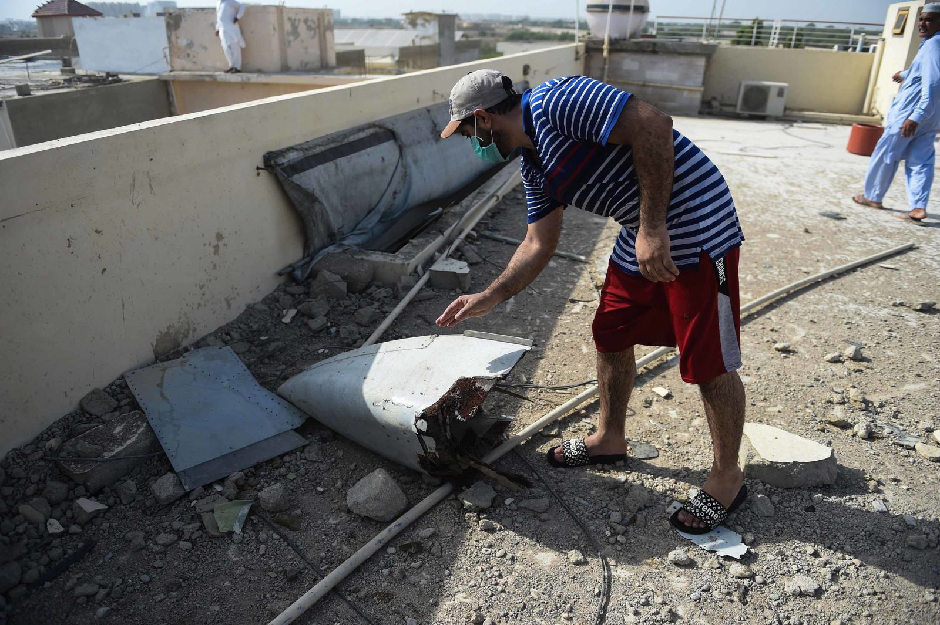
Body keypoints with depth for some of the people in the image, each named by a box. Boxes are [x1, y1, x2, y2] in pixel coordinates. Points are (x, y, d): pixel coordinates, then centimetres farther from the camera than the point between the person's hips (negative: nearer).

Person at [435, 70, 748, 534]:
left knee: (708, 364, 0)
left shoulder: (555, 102, -18)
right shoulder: (533, 167, 11)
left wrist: (652, 228, -26)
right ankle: (610, 439, 38)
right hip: (641, 238, 10)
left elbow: (653, 124, -26)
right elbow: (538, 244, 17)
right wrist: (489, 298, 17)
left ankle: (726, 478, 21)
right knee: (610, 335, 17)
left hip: (695, 225, -9)